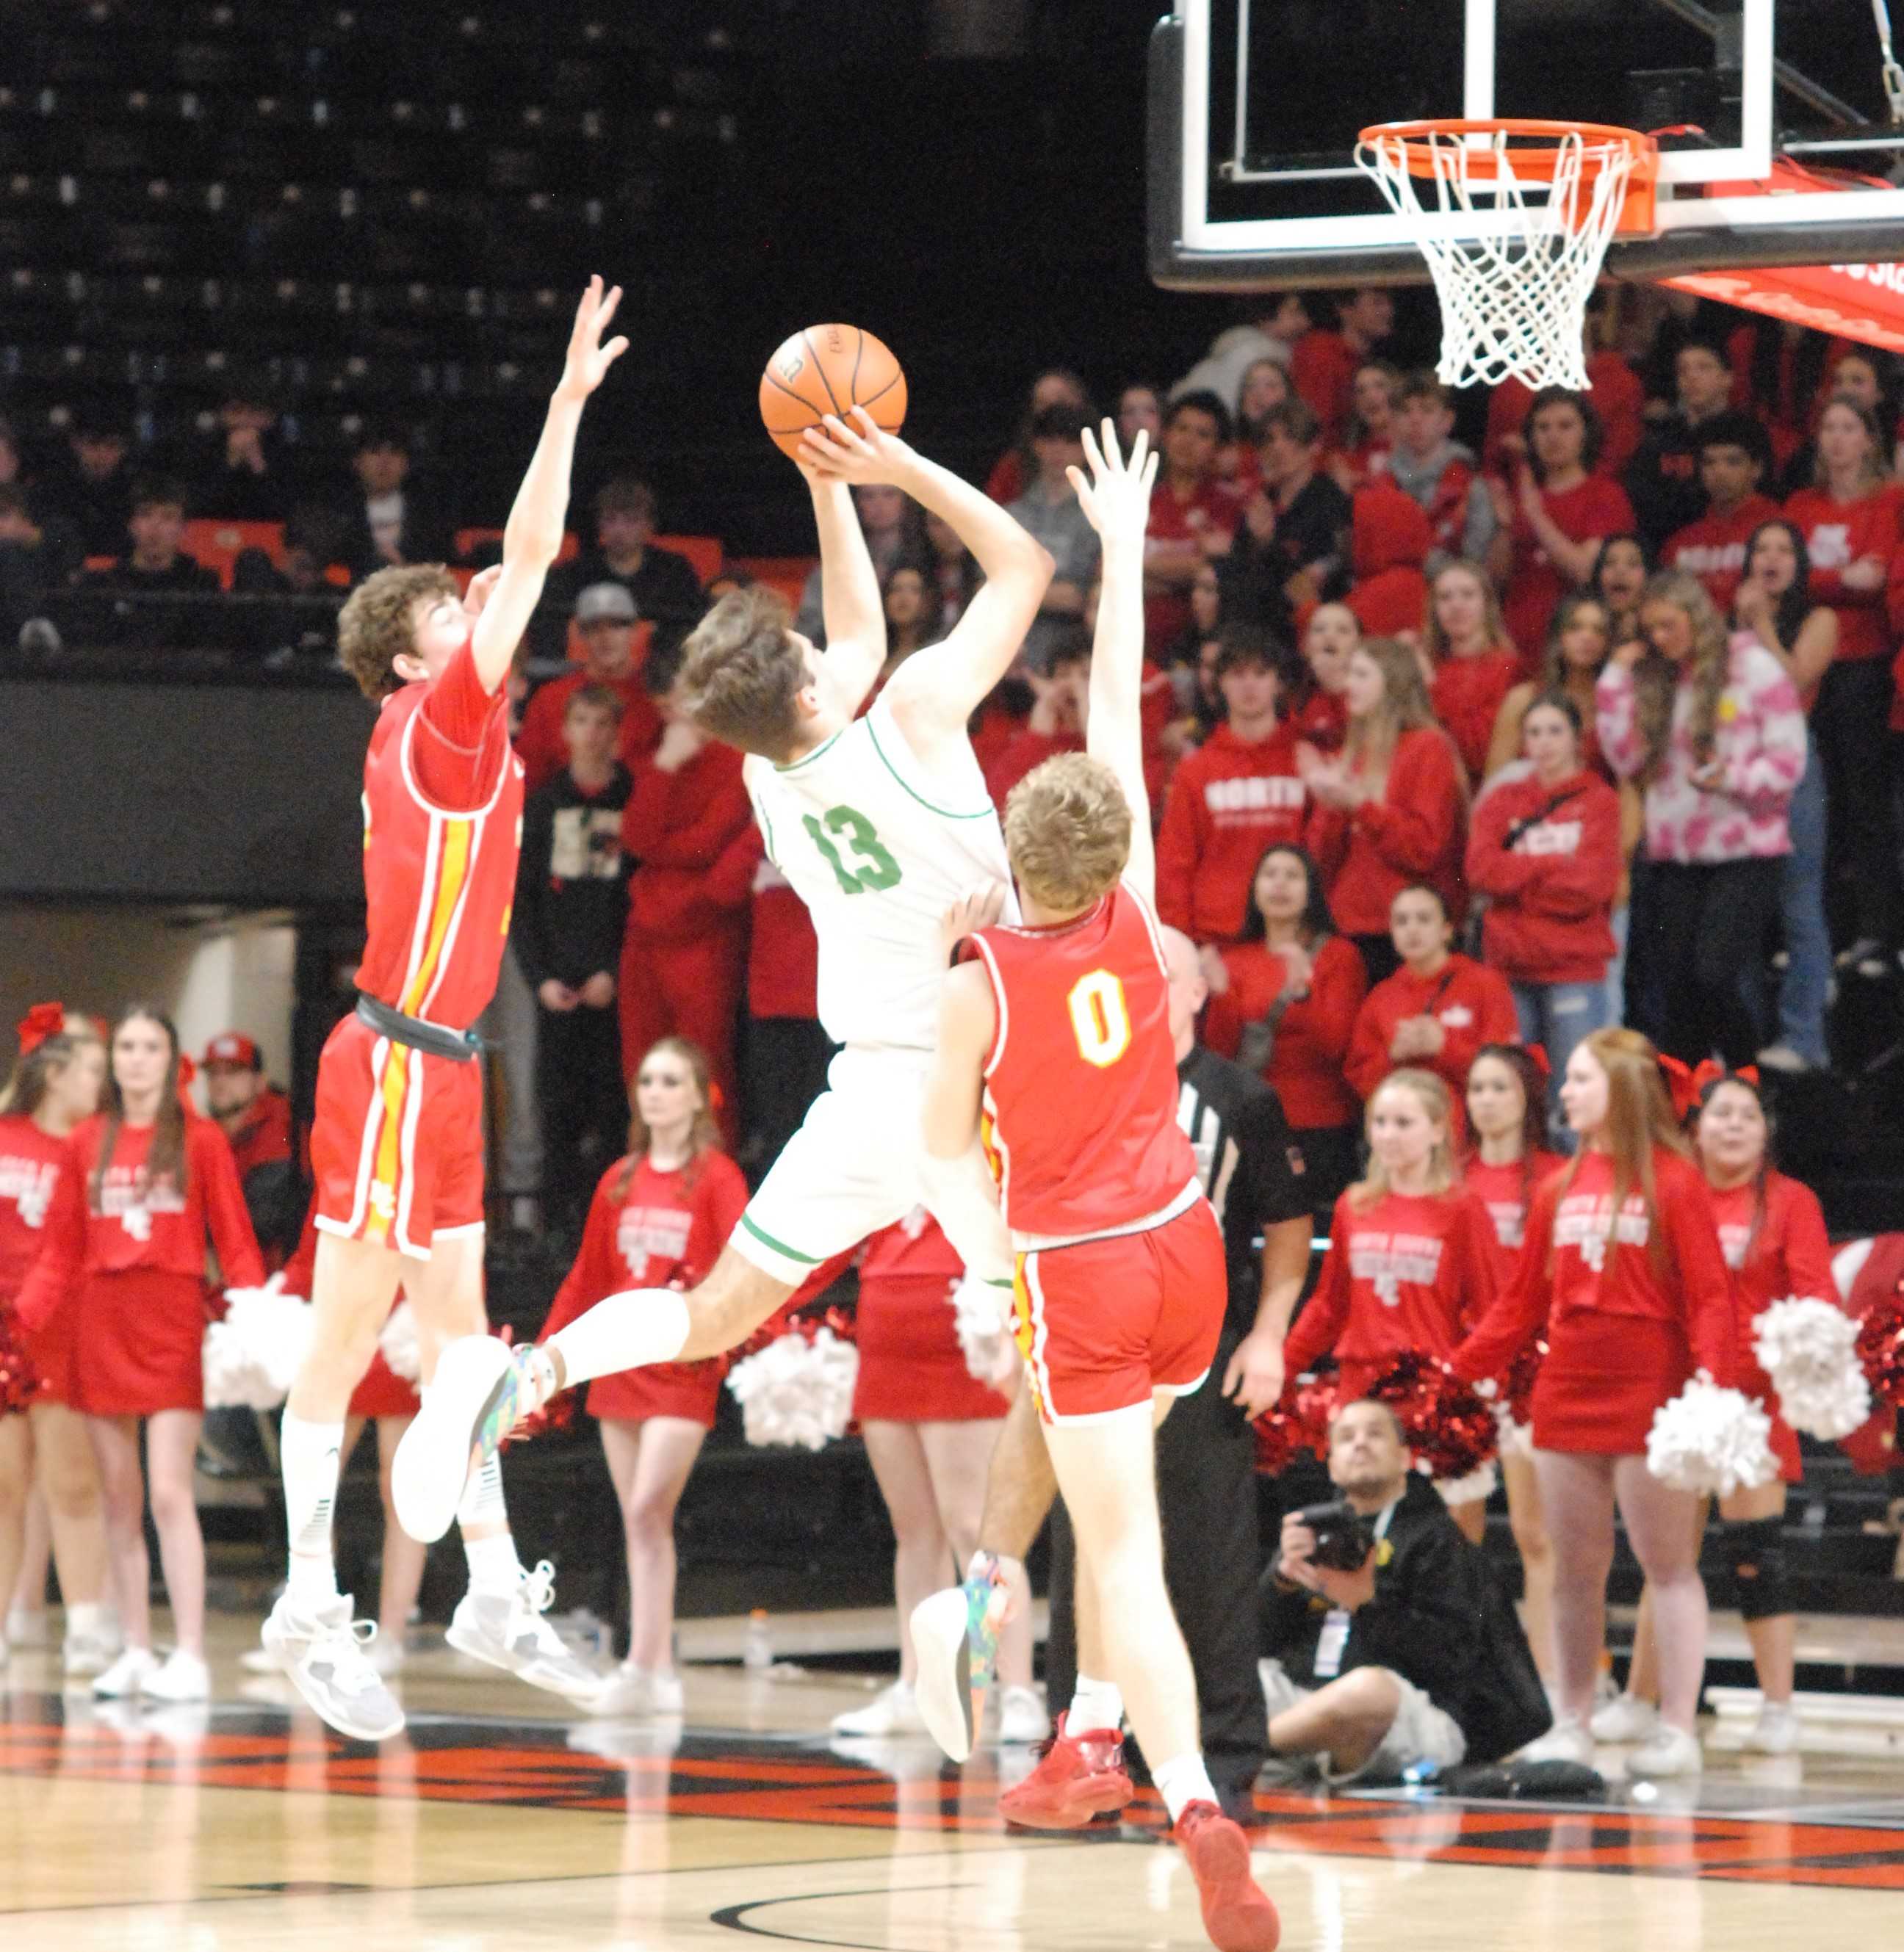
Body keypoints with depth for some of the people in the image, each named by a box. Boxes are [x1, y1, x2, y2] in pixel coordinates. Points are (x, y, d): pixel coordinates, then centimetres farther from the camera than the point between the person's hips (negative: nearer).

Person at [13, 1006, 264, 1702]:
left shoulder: (200, 1140, 3)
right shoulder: (88, 1142, 11)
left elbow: (234, 1241, 1)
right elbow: (61, 1251, 11)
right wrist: (23, 1313, -3)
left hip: (172, 1325, -4)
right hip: (100, 1324, 4)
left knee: (169, 1491, -12)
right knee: (118, 1498, 5)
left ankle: (190, 1656, -12)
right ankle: (136, 1652, 11)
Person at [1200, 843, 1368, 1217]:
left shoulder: (1338, 955, 2)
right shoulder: (1236, 959, 11)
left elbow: (1334, 1045, -9)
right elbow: (1221, 1049, 4)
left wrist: (1301, 991, -27)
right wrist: (1220, 994, -13)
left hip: (1320, 1129, -3)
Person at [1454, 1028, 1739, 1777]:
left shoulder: (1674, 1182, -4)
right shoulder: (1559, 1189, 13)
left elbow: (1712, 1297, -9)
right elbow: (1522, 1304, 15)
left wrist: (1711, 1387, -22)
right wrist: (1453, 1376, 9)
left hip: (1650, 1402, -6)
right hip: (1567, 1401, 6)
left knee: (1668, 1565, -2)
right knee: (1574, 1570, 8)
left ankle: (1677, 1732, -2)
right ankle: (1570, 1725, 14)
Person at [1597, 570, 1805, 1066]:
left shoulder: (1754, 667, -3)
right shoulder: (1654, 680, 12)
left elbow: (1788, 760, -6)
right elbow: (1628, 760, 5)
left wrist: (1732, 779, -23)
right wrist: (1617, 682, 2)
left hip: (1745, 854, -5)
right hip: (1674, 856, 5)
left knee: (1717, 974, -15)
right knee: (1681, 982, 4)